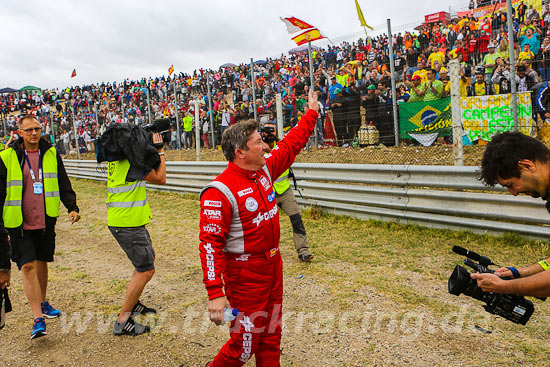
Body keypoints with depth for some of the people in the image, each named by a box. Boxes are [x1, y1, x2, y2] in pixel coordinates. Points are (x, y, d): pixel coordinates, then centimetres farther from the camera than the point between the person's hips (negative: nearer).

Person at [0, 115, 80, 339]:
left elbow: (63, 184, 11)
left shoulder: (51, 154, 5)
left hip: (46, 221, 3)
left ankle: (42, 303, 36)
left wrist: (72, 207, -1)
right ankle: (38, 319, -5)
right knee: (28, 267, -8)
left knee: (42, 262, 16)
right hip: (19, 224, -3)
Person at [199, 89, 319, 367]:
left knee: (271, 336, 20)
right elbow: (210, 242, -24)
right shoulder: (220, 192, -23)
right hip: (245, 273, -8)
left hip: (273, 265, 8)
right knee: (245, 344, 4)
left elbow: (291, 144, 16)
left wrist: (311, 112, 24)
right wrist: (215, 293, -26)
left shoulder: (265, 169, 1)